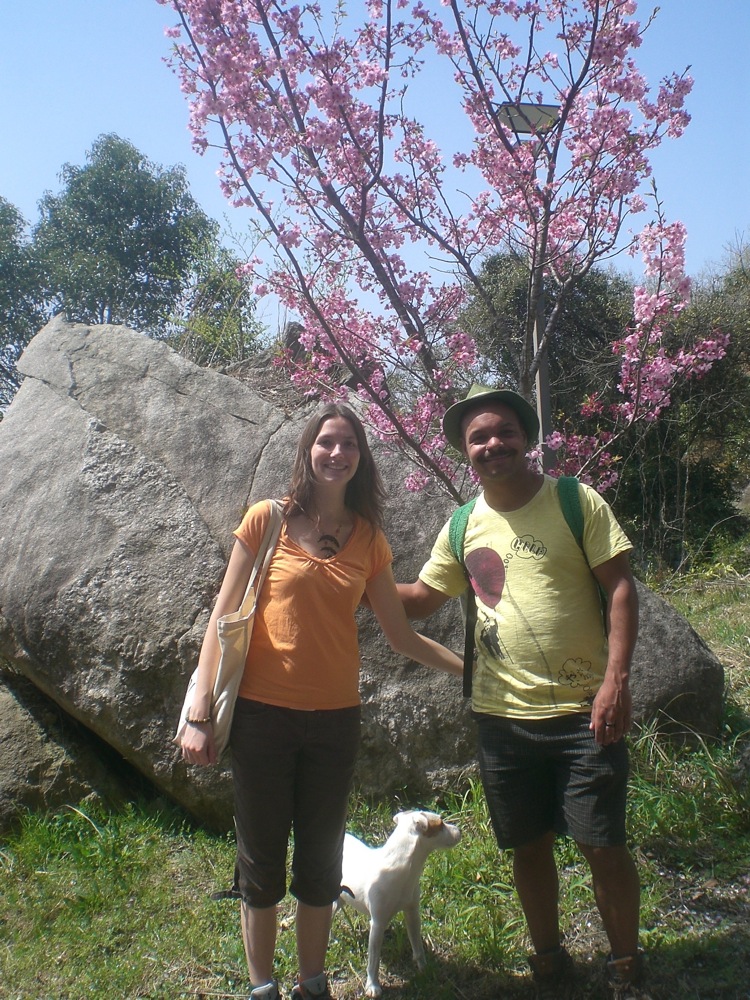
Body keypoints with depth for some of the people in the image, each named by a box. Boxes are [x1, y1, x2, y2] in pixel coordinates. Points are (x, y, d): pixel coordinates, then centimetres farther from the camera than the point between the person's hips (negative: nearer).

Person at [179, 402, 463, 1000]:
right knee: (263, 862, 11)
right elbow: (224, 618, -4)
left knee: (321, 863, 15)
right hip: (262, 714, -2)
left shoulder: (368, 539, 3)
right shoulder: (268, 519, -5)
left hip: (335, 719, 3)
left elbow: (402, 636, 7)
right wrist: (200, 714, -7)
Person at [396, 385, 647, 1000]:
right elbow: (420, 599, 15)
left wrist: (616, 679, -17)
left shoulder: (577, 501, -5)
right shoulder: (463, 526, 6)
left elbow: (621, 588, -8)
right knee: (529, 846, 15)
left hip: (583, 709, -3)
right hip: (502, 714, 4)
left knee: (603, 846, 3)